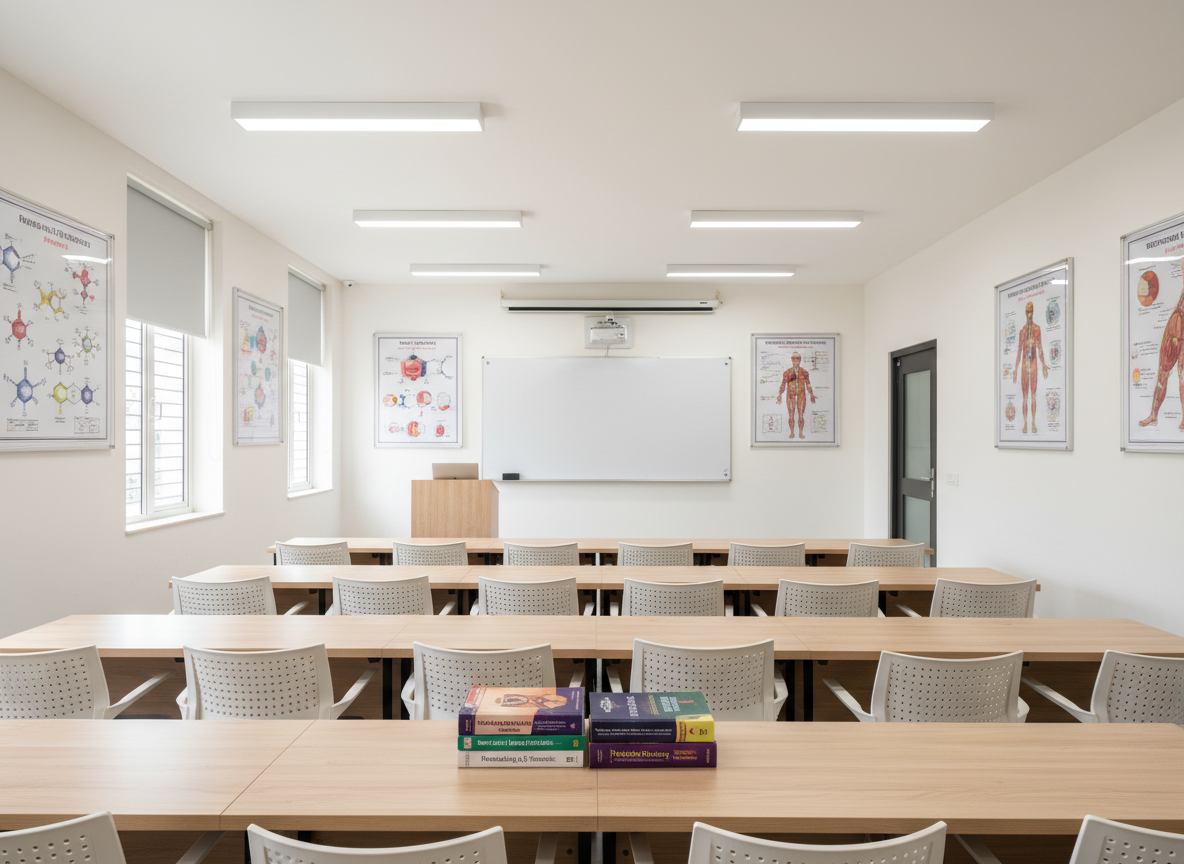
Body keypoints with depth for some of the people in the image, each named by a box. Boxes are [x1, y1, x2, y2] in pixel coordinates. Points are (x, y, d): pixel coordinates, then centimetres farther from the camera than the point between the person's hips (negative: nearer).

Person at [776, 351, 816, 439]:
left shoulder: (804, 372, 4)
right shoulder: (787, 372, 1)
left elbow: (808, 385, 8)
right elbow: (783, 385, 1)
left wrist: (812, 395, 0)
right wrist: (780, 395, -9)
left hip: (801, 396, 0)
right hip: (790, 396, 0)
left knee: (801, 415, -1)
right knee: (791, 416, 0)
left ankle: (800, 433, 9)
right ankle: (791, 433, 10)